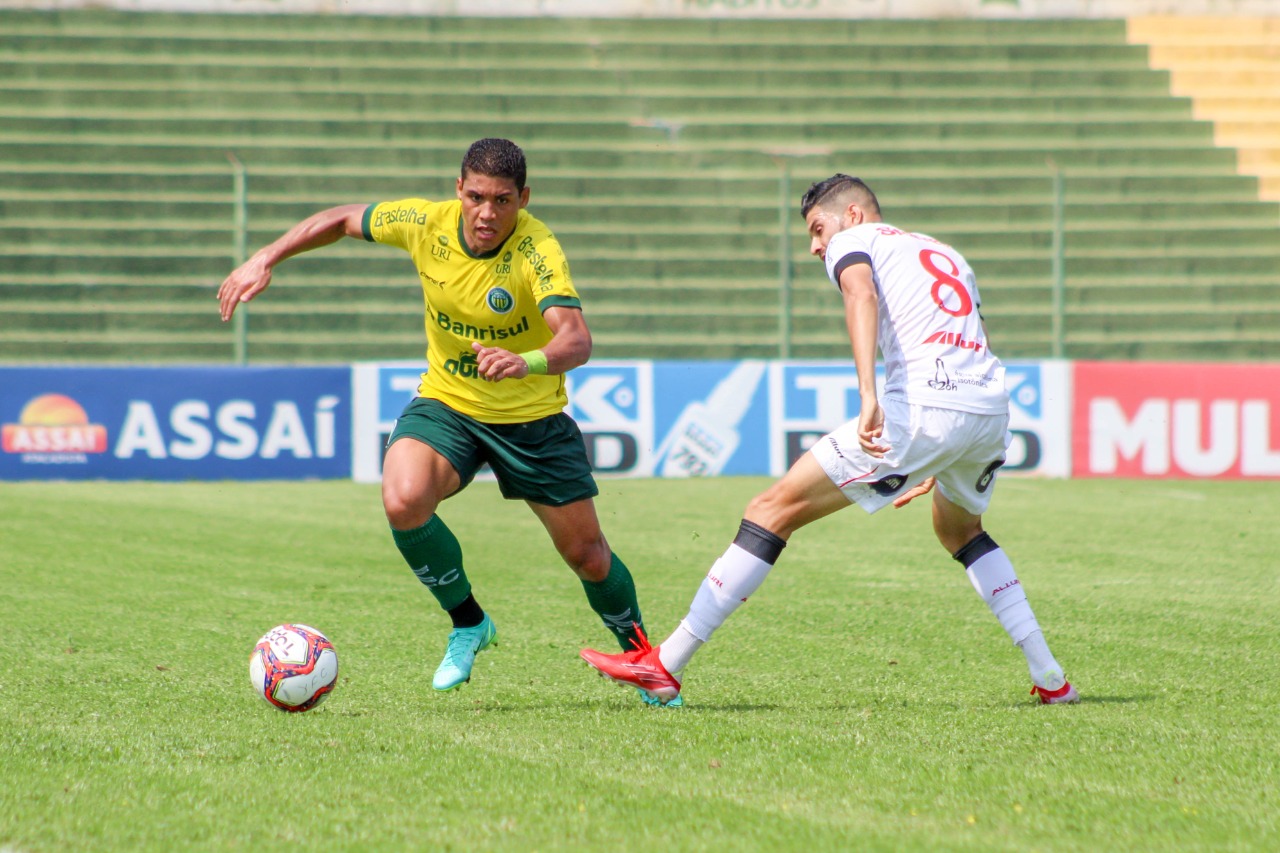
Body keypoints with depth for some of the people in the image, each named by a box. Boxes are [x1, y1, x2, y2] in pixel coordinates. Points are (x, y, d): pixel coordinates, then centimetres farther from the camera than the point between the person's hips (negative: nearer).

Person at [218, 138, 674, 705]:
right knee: (403, 501, -28)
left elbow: (576, 339, -42)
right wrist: (264, 261, -3)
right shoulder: (425, 223, -15)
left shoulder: (536, 250, -27)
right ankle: (468, 625, -2)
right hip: (445, 403, 2)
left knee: (587, 555, 4)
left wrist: (527, 362, -62)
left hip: (531, 417, -2)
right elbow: (343, 220, 4)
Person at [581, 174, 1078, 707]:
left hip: (924, 405, -7)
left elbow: (861, 295, -13)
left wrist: (868, 395, -27)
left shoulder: (853, 239, 12)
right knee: (959, 530, 36)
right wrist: (936, 472, 38)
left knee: (775, 510, -1)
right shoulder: (945, 254, 33)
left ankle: (665, 666, -5)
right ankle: (1050, 678, 27)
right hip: (994, 405, 7)